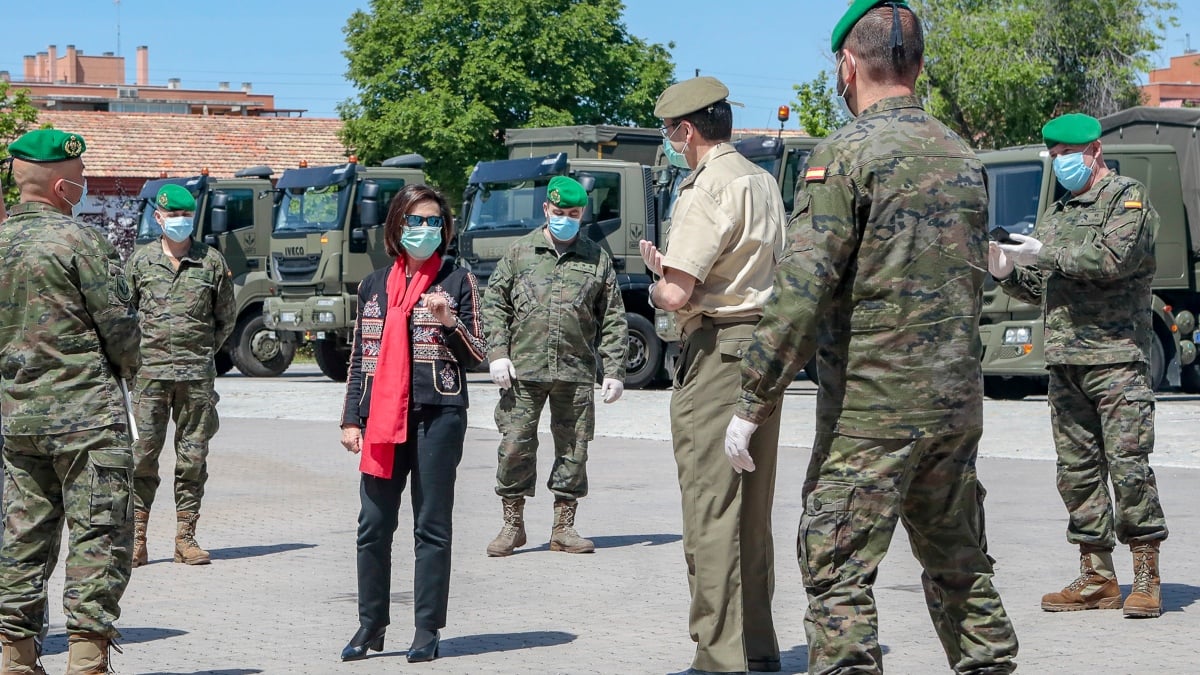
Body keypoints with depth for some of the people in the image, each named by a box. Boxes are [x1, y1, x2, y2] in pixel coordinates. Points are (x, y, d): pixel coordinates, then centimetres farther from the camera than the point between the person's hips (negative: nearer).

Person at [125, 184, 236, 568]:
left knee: (193, 457, 3)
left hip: (197, 375, 1)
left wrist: (202, 351, 10)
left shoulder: (212, 261, 6)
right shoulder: (140, 260, 6)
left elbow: (227, 318, 13)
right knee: (142, 454, -5)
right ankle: (136, 538, 0)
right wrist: (139, 352, 6)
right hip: (150, 373, -1)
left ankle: (185, 538, 9)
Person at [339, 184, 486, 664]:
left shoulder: (457, 281, 5)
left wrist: (450, 322, -16)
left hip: (438, 415, -3)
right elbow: (360, 356, 16)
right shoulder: (374, 285, 15)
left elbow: (476, 356, 3)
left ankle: (427, 630, 6)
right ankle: (370, 625, 12)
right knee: (373, 525, 2)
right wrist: (351, 419, 10)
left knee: (432, 526, 0)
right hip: (381, 417, 3)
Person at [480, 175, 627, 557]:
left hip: (576, 372, 1)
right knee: (516, 445, -2)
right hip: (523, 370, -1)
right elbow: (494, 303, 8)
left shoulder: (598, 260, 10)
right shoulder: (520, 253, 9)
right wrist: (497, 353, -4)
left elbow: (613, 320, 9)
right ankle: (512, 524, 9)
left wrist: (614, 372, 3)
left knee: (573, 448, 4)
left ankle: (563, 527, 13)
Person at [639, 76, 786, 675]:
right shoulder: (762, 182, 15)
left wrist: (656, 286, 2)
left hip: (716, 353, -9)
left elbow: (677, 294, -21)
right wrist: (671, 268, 21)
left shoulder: (707, 188, -14)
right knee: (753, 513, 15)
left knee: (710, 513, -6)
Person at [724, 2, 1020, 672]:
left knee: (838, 574, -4)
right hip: (958, 403, 7)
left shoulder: (845, 153, -11)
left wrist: (753, 403, -12)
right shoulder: (963, 156, 12)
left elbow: (804, 290, -16)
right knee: (960, 565, 18)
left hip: (872, 407, -7)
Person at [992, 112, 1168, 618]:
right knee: (1077, 469, 5)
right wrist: (1004, 267, 6)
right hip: (1064, 362, 7)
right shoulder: (1059, 213, 23)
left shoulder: (1129, 199, 1)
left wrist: (1045, 254, -10)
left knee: (1128, 466, -11)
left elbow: (1111, 258, -17)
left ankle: (1147, 579, -5)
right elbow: (1040, 290, 23)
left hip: (1117, 355, -7)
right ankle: (1097, 578, 10)